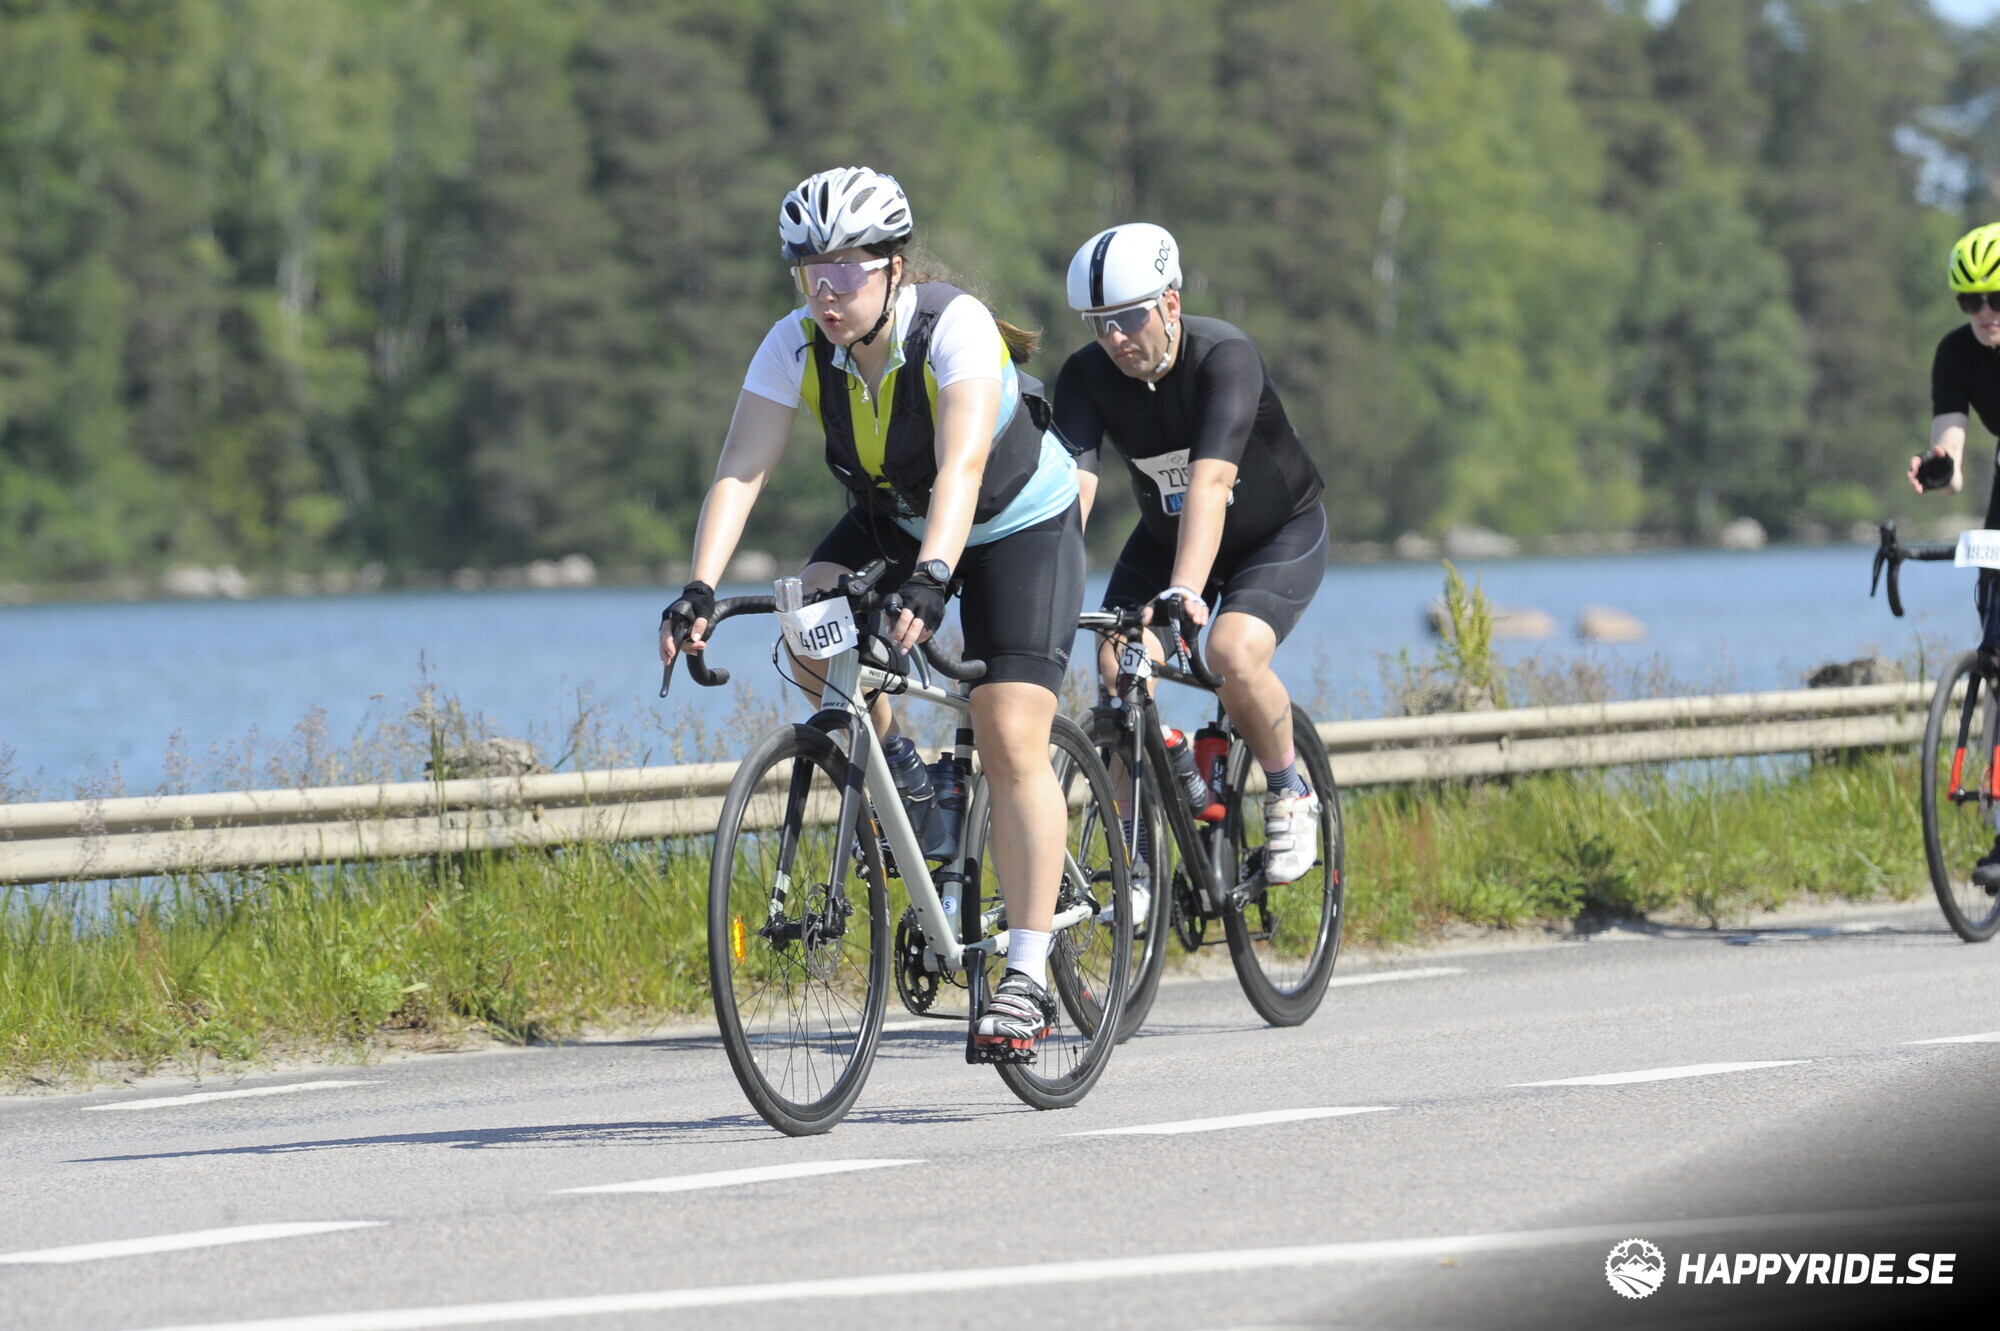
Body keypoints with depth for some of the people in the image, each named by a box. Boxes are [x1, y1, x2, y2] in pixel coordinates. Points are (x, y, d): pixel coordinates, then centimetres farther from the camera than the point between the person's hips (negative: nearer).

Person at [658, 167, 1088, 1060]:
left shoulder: (955, 328, -33)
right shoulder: (796, 346, -20)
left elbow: (961, 466, -45)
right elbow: (741, 469, -28)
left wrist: (932, 579, -61)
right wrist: (700, 591, -42)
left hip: (1020, 525, -5)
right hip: (891, 521, 5)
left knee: (1010, 741, -16)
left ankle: (1025, 977, -14)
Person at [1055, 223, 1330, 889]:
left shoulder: (1225, 357, -32)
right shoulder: (1086, 377, -19)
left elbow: (1209, 483, -45)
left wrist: (1184, 592, -58)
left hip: (1280, 534, -4)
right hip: (1166, 535, 4)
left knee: (1234, 654, -30)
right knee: (1117, 668, -18)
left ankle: (1290, 795, -2)